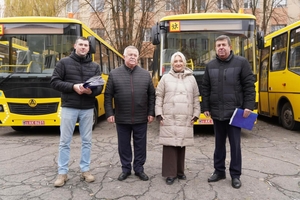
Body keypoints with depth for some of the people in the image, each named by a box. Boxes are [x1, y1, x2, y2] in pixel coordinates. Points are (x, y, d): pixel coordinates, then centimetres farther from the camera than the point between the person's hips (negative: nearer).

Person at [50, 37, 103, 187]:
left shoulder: (95, 66, 9)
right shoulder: (64, 62, 2)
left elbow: (100, 86, 5)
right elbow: (54, 82, -3)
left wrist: (91, 91, -18)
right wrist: (73, 86, -16)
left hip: (88, 109, 3)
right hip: (69, 108, -2)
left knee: (87, 141, 9)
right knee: (64, 142, 4)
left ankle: (85, 170, 21)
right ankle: (62, 173, 15)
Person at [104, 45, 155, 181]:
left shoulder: (145, 74, 5)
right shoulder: (114, 74, 1)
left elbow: (152, 95, 6)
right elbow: (108, 95, 2)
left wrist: (151, 113, 2)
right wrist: (109, 113, -4)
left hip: (141, 118, 1)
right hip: (122, 118, 0)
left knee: (140, 145, 10)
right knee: (124, 144, 11)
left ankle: (139, 169, 27)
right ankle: (125, 169, 28)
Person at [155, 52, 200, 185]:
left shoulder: (191, 78, 10)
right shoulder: (165, 78, 6)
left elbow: (196, 98, 12)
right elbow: (159, 97, 5)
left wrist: (196, 114, 6)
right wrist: (159, 114, -2)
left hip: (185, 119, 2)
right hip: (169, 119, -1)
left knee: (181, 146, 9)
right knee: (169, 145, -2)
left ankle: (180, 171, 24)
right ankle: (170, 174, 8)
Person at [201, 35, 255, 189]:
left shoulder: (241, 62, -2)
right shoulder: (210, 66, 8)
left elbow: (249, 86, -4)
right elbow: (205, 89, 10)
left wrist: (248, 106, -11)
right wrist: (205, 108, 5)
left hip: (235, 112, -3)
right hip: (216, 112, 3)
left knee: (235, 144, 5)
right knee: (219, 143, 14)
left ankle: (235, 175, 20)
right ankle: (219, 171, 28)